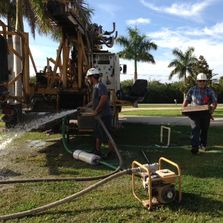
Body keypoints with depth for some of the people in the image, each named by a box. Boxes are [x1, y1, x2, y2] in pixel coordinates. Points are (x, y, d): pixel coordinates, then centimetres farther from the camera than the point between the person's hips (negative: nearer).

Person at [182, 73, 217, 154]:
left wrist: (212, 108, -20)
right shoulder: (192, 90, 3)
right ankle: (195, 147, -17)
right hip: (194, 113, -2)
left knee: (204, 130, 14)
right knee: (195, 129, -14)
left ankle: (203, 145, 35)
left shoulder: (210, 91, 2)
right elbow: (187, 100, 8)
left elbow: (214, 101, 0)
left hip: (205, 114, 2)